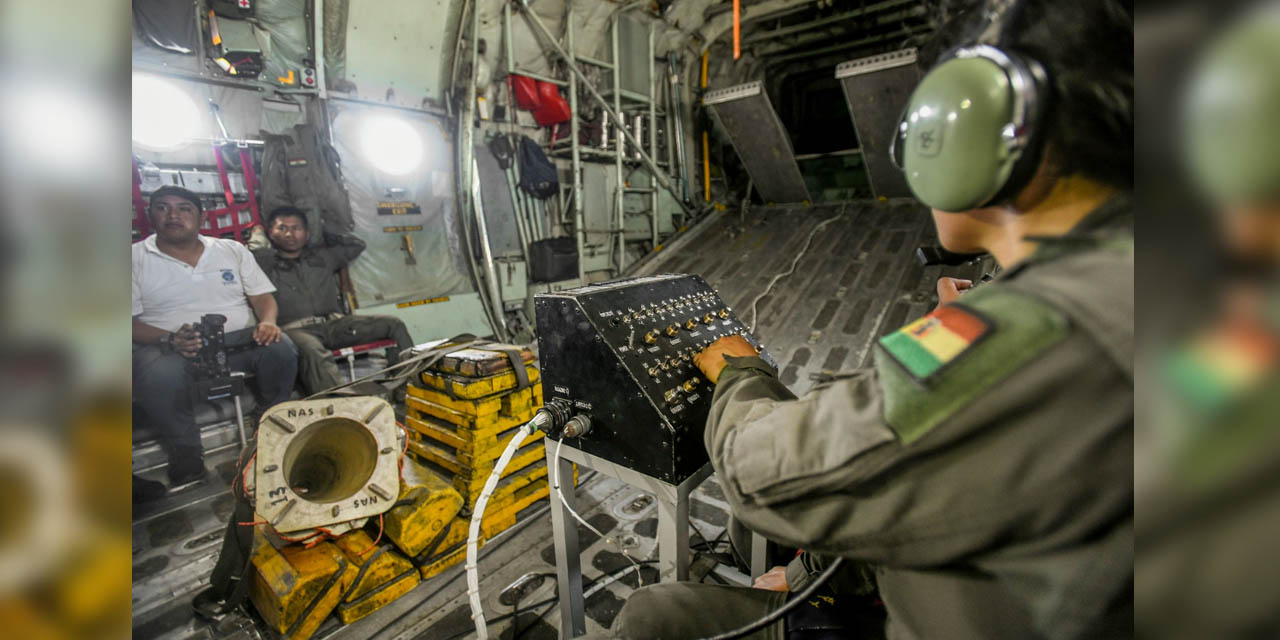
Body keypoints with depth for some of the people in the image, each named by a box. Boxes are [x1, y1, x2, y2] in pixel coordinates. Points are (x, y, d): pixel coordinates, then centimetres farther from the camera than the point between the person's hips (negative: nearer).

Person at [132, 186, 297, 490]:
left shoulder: (233, 250, 14)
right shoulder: (136, 258, 6)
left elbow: (263, 296, 10)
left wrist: (267, 322, -13)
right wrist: (169, 340, -21)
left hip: (241, 340, 2)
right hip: (168, 347, -2)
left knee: (281, 348, -28)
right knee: (159, 377, -36)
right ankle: (187, 462, -14)